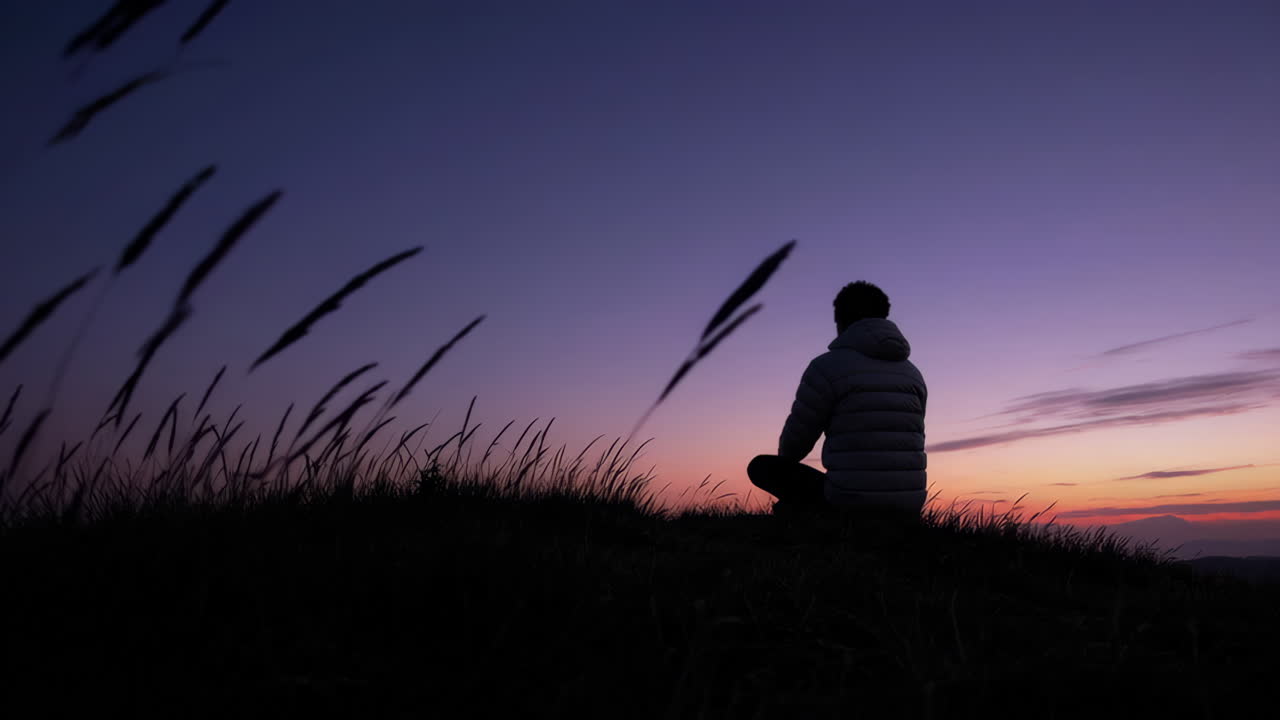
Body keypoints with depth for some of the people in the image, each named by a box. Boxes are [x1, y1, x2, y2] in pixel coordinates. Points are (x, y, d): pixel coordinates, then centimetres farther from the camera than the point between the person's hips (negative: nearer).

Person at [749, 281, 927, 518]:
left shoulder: (827, 367, -6)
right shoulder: (913, 374, 11)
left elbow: (794, 441, 3)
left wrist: (784, 469, 27)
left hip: (850, 504, -4)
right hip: (905, 511, 5)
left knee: (760, 467, 14)